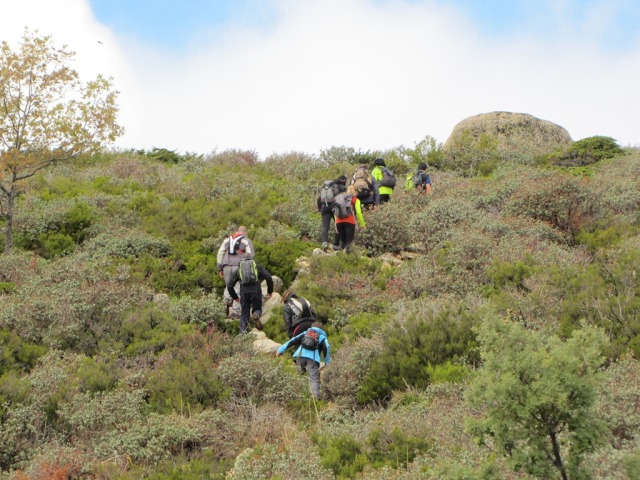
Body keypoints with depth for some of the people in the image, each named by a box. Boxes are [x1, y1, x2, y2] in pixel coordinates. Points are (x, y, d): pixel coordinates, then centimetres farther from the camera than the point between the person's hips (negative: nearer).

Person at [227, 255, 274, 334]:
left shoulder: (238, 269, 23)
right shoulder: (257, 266, 20)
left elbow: (230, 286, 21)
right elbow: (269, 278, 5)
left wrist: (235, 297, 34)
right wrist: (270, 291, 15)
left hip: (244, 293, 1)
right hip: (256, 292, -1)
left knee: (244, 314, 11)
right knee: (257, 309, 16)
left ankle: (243, 332, -5)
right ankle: (256, 315, -19)